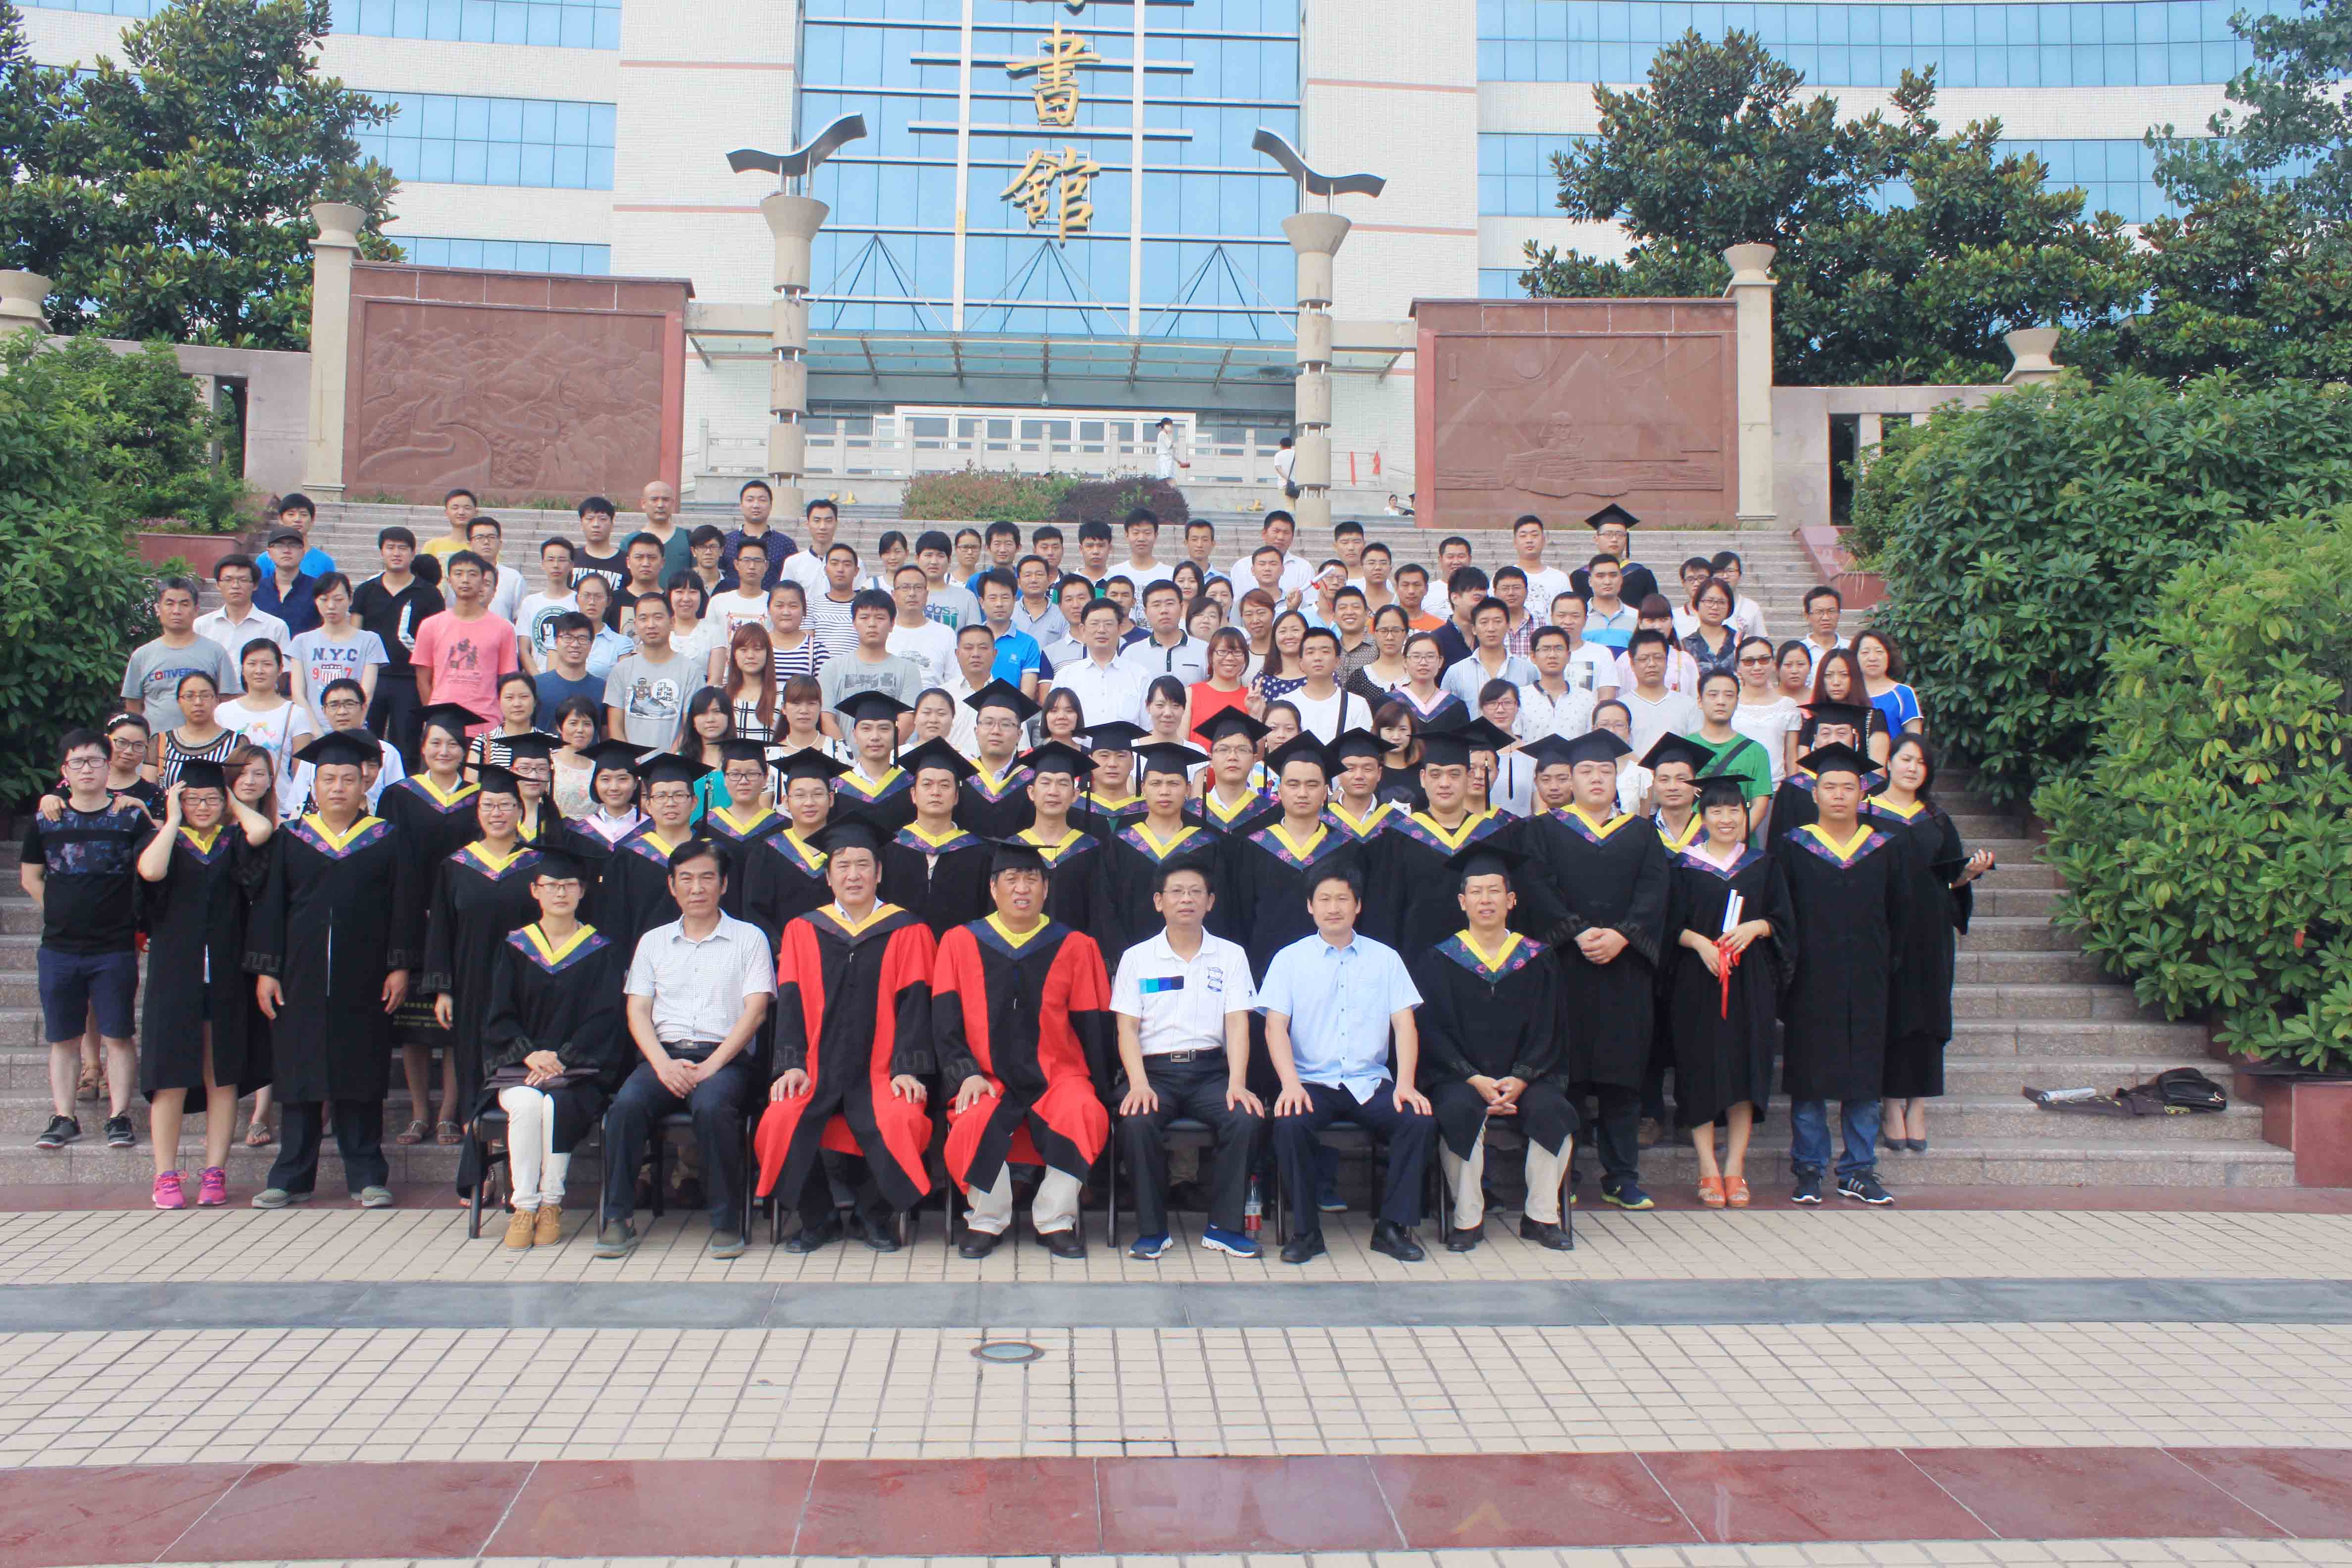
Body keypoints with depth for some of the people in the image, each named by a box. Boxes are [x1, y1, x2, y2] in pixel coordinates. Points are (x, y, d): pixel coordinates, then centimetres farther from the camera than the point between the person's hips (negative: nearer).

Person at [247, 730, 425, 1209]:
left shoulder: (389, 842, 4)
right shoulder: (290, 840, 8)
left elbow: (406, 907, 1)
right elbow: (270, 906, 6)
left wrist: (400, 967, -6)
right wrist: (266, 970, -1)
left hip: (363, 983, -1)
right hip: (300, 980, 1)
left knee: (360, 1076, 3)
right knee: (298, 1076, 5)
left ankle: (366, 1176, 10)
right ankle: (292, 1177, 14)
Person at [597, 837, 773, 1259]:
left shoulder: (749, 939, 10)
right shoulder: (653, 942, 20)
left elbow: (755, 1011, -1)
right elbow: (637, 1012, 10)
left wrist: (710, 1066, -13)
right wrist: (664, 1064, -9)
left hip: (726, 1057, -3)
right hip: (664, 1054, 3)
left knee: (713, 1106, -35)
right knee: (628, 1103, -29)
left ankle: (727, 1221, -22)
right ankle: (619, 1218, -19)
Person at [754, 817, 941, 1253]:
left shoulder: (908, 931, 7)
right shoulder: (802, 931, 12)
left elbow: (914, 1003, 0)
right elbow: (791, 1003, 6)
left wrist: (907, 1068, -12)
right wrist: (791, 1064, -8)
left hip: (880, 1070, -2)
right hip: (817, 1068, 2)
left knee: (902, 1121, -31)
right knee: (781, 1121, -27)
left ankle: (872, 1215, -2)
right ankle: (818, 1219, -2)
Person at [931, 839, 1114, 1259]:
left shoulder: (1076, 946, 7)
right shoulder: (960, 942, 8)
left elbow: (1092, 1024, 9)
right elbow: (946, 1021, 4)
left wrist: (1096, 1083, -1)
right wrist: (965, 1073, -11)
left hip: (1058, 1075, 0)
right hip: (988, 1078, 0)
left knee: (1086, 1116, -32)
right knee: (971, 1125, -32)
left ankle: (1055, 1221, -9)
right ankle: (986, 1221, -4)